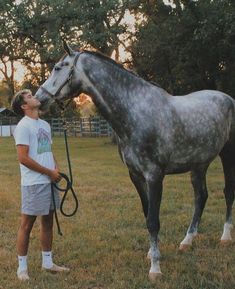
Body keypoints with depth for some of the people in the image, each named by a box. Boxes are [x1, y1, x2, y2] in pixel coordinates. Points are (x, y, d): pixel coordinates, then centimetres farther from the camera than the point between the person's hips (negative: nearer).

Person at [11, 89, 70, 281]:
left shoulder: (45, 125, 13)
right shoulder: (23, 126, -12)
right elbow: (23, 158, -18)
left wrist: (56, 168, 0)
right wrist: (50, 172, -13)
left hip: (50, 181, 8)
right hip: (34, 184, -8)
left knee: (48, 221, 14)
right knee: (27, 224, 0)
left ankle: (47, 262, 25)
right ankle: (22, 267, 10)